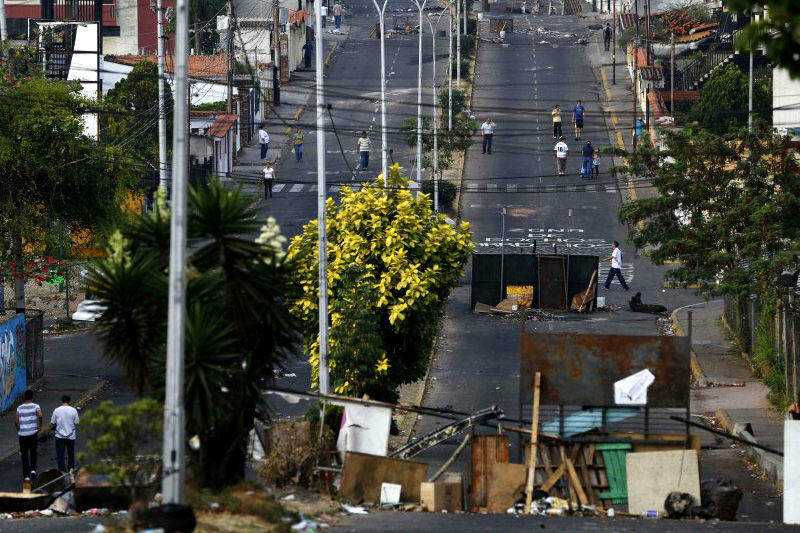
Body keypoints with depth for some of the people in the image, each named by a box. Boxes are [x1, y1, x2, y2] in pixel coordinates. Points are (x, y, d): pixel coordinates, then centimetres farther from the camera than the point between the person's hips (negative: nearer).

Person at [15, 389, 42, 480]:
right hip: (33, 433, -1)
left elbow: (16, 422, 0)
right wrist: (40, 425, -7)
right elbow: (40, 415, -23)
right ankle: (33, 469, -2)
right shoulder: (35, 406, -4)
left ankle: (26, 475, 8)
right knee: (33, 452, 16)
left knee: (24, 454, 8)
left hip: (22, 434, 1)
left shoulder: (19, 408, 3)